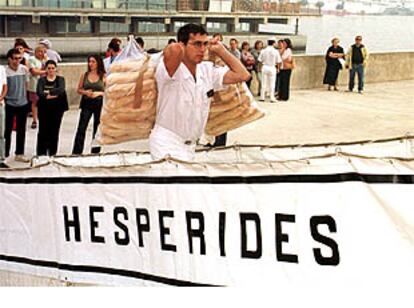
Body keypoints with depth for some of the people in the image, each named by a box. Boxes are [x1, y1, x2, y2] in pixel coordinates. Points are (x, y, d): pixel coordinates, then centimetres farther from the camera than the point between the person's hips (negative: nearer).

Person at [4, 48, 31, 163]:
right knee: (7, 130, 3)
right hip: (9, 104, -4)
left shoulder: (24, 69, -1)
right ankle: (4, 154, 13)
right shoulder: (5, 71, -15)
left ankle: (19, 154, 24)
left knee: (21, 131, 12)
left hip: (23, 104, 4)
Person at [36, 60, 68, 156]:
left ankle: (52, 154, 13)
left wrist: (49, 92, -18)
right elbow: (39, 92, -11)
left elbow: (61, 90, -15)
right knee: (43, 131, 0)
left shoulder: (60, 79, 5)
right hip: (44, 109, 0)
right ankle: (41, 154, 8)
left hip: (57, 109, 0)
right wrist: (50, 96, -21)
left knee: (54, 131, 3)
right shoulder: (42, 80, 5)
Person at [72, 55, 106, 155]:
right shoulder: (84, 75, 6)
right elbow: (79, 89, 9)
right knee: (81, 128, -6)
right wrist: (85, 92, -11)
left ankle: (95, 153, 18)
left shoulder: (104, 76, 0)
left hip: (99, 104, -1)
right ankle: (76, 152, -5)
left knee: (97, 130, 7)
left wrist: (99, 93, -15)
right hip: (86, 103, 1)